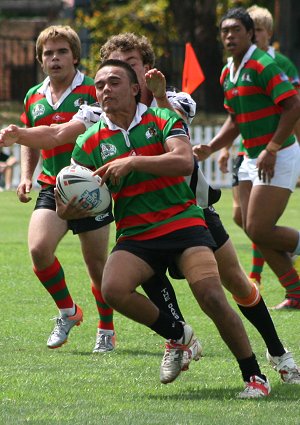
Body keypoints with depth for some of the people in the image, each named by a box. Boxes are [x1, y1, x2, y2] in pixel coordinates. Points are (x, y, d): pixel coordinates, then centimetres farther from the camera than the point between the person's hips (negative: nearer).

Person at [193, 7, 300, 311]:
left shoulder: (264, 65, -15)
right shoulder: (228, 73, 13)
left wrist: (271, 150, -22)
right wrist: (210, 148, 8)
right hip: (252, 158, 9)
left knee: (259, 230, -15)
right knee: (252, 229, 3)